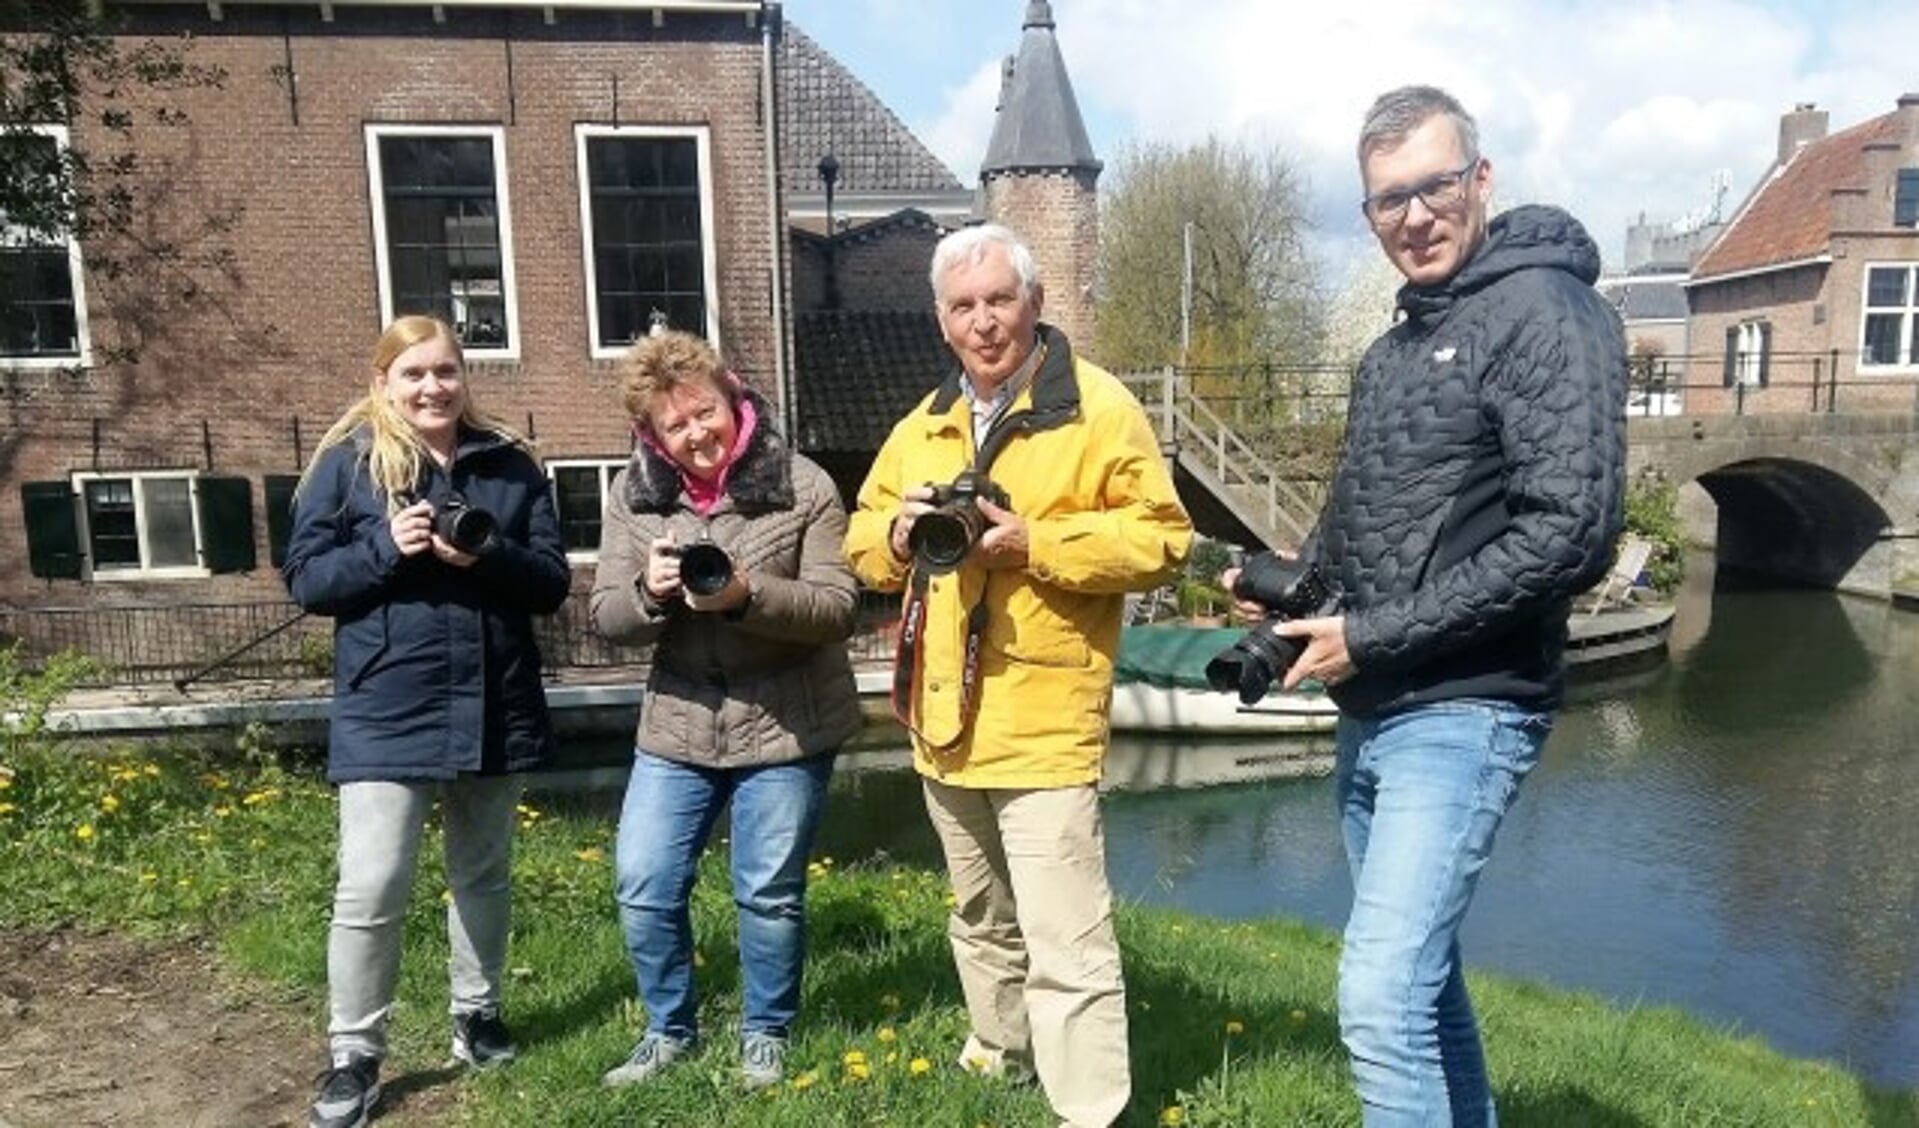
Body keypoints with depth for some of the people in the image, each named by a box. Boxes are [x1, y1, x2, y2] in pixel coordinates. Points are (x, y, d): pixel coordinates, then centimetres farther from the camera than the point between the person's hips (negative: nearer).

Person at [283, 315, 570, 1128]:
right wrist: (387, 549, -19)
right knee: (371, 889, -4)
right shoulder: (349, 462, -1)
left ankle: (477, 1016, 35)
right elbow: (305, 578, -3)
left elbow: (552, 583, 2)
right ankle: (353, 1057, 15)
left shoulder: (509, 464, 4)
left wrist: (487, 556, -17)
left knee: (483, 874, 16)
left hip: (494, 707, 3)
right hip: (387, 711, -3)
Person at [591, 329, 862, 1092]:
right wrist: (649, 591, -23)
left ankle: (765, 1033, 32)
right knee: (643, 885, 6)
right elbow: (608, 618, 0)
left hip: (786, 728, -3)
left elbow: (837, 610, -13)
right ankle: (670, 1029, 30)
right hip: (676, 727, 3)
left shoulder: (802, 487, -10)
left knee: (769, 893, 8)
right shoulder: (634, 495, 0)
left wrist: (748, 593, -29)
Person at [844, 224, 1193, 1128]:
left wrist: (1036, 542, -22)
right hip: (943, 716, 7)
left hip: (1043, 720, -7)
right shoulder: (923, 425, 12)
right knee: (979, 915, 24)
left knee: (1064, 943, -8)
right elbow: (861, 537, 16)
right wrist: (899, 532, -7)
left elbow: (1162, 537, -12)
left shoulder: (1098, 407, -8)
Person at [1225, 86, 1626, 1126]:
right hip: (1372, 715, 9)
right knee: (1420, 977, 19)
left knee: (1382, 1001, -12)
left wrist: (1371, 637, -18)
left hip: (1464, 715, -9)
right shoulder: (1394, 348, 16)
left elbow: (1570, 533, -21)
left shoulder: (1544, 312, -10)